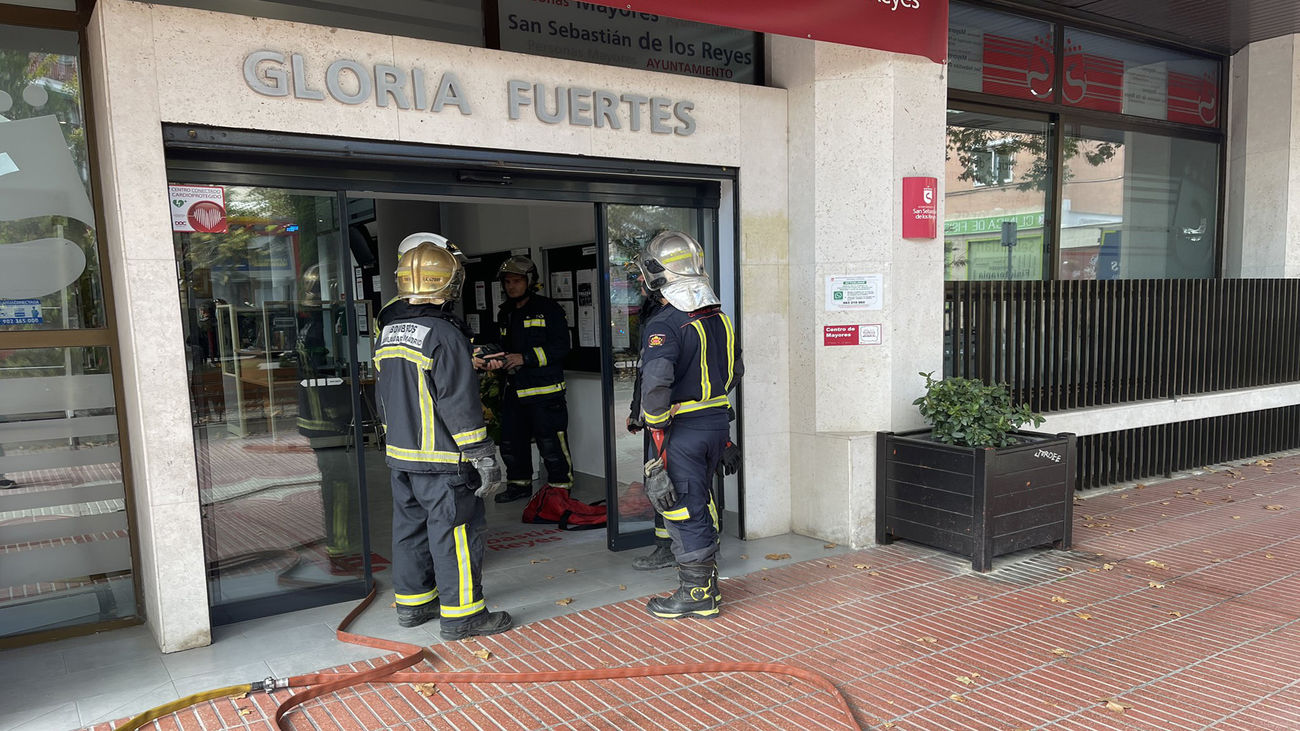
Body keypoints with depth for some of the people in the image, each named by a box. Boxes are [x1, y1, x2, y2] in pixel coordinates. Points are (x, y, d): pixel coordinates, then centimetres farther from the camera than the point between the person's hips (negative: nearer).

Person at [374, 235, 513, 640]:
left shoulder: (388, 332, 10)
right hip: (442, 458, -8)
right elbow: (460, 402, -19)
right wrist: (483, 457, -15)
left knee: (410, 526, 17)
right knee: (455, 531, -1)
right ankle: (461, 615, 6)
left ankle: (412, 602, 29)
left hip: (401, 454, 9)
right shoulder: (444, 333, -17)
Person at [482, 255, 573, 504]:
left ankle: (560, 486, 10)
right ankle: (519, 484, 29)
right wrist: (495, 362, 4)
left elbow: (561, 347, -12)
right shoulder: (505, 313, 17)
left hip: (545, 390, -7)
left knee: (551, 442, -4)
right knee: (511, 441, 12)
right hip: (513, 390, 7)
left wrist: (525, 358, -17)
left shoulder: (548, 309, -6)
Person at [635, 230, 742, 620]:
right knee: (700, 503, 21)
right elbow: (736, 370, 17)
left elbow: (655, 381, -32)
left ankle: (696, 594, 16)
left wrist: (654, 420, -15)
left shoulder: (665, 324, -19)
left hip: (683, 429, -8)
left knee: (684, 511, 4)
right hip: (718, 422, 8)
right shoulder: (719, 317, 7)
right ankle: (707, 580, 32)